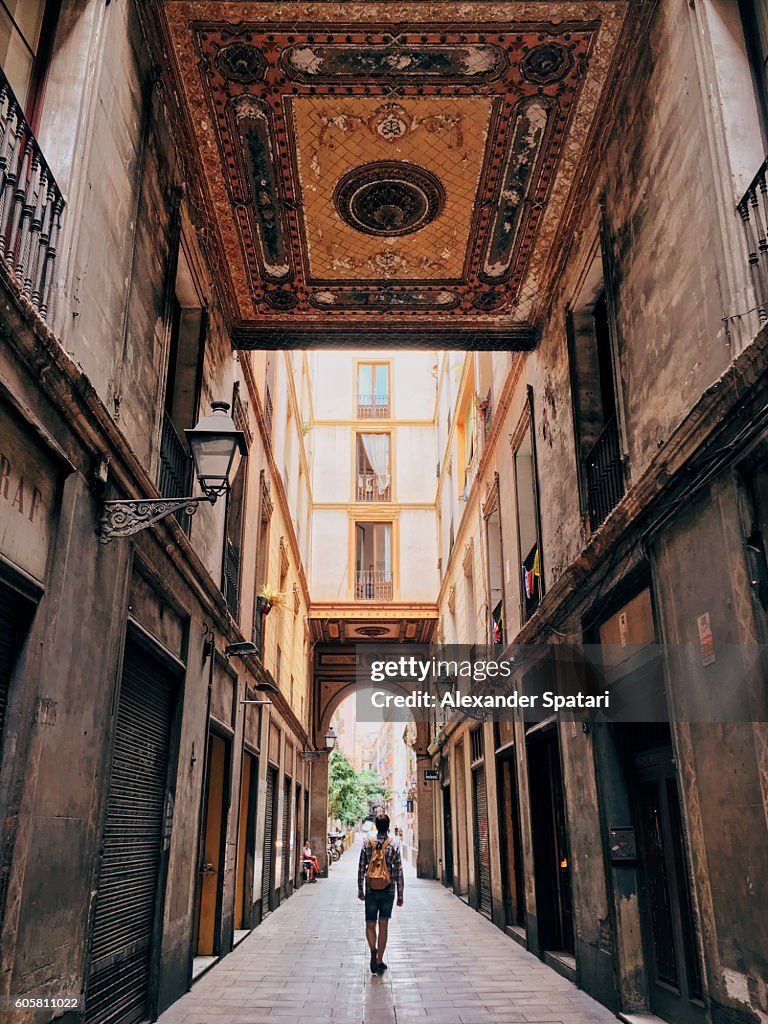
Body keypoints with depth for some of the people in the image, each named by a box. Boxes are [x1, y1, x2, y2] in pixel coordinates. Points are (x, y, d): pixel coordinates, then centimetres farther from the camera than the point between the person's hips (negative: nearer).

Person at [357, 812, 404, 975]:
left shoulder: (367, 844, -5)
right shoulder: (394, 846, -6)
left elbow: (361, 869, 0)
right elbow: (399, 873, -4)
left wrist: (360, 890, 11)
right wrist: (400, 896, 4)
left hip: (371, 890, 0)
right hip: (388, 891, 0)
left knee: (370, 925, 10)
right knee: (383, 925, 11)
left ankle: (373, 950, -16)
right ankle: (379, 961, 14)